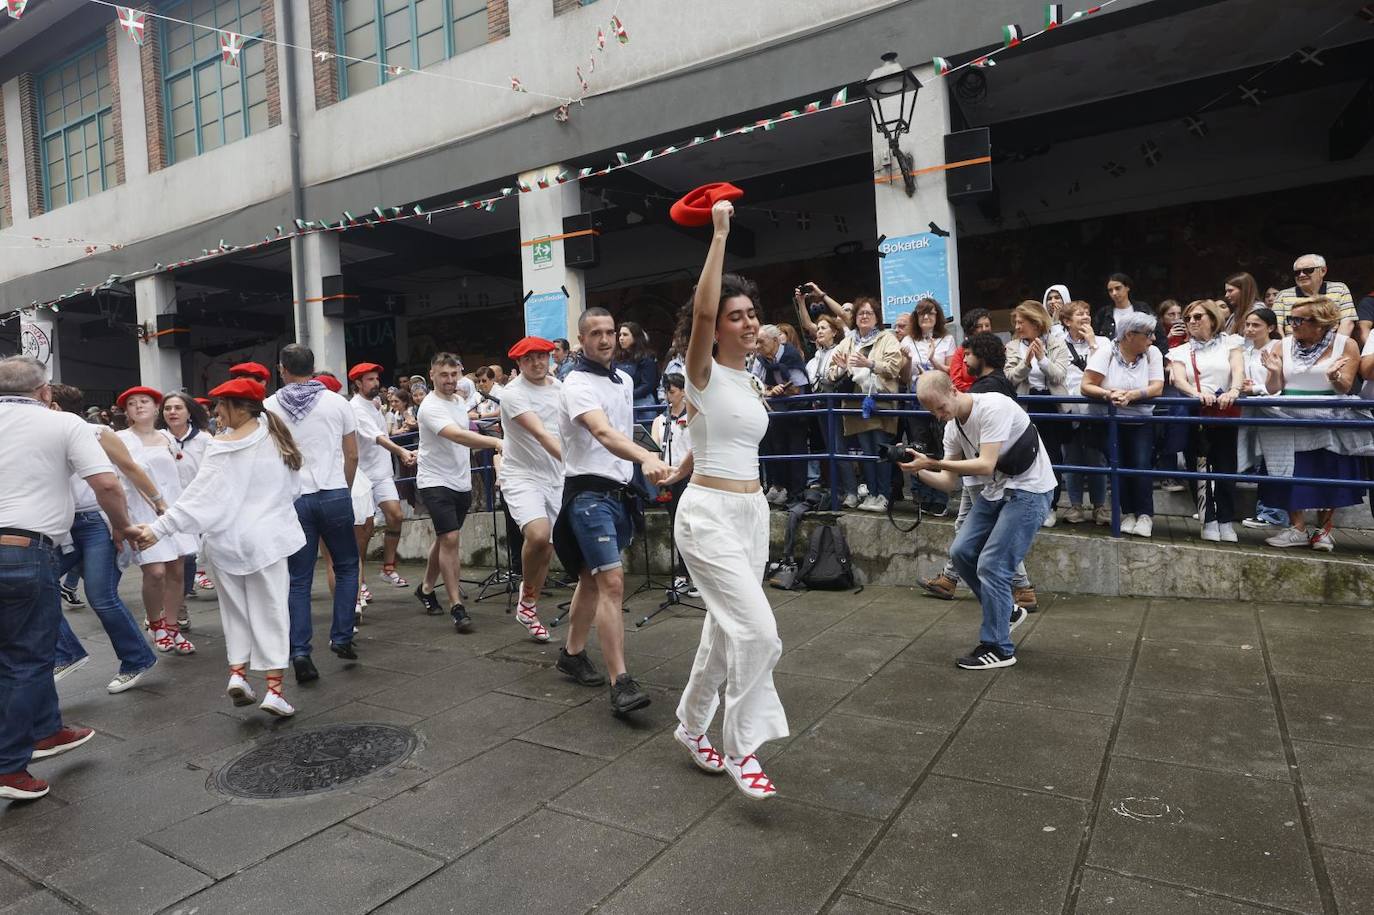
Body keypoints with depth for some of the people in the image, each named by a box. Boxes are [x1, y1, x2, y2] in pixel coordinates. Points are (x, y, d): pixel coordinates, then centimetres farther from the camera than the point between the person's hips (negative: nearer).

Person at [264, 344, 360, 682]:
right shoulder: (337, 402, 2)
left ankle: (300, 652, 1)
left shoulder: (269, 407, 2)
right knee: (347, 566, 16)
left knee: (298, 580, 6)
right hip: (334, 494, 0)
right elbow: (352, 455, 5)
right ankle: (341, 638, 12)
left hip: (292, 499, 1)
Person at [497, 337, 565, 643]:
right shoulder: (514, 393, -13)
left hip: (556, 478, 6)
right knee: (538, 534, -28)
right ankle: (527, 599, -2)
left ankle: (529, 610, 27)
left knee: (547, 550, 8)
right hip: (522, 476, -6)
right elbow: (540, 433, -26)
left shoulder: (560, 387, 8)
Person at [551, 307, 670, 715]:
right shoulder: (578, 385, -15)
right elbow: (603, 433, -34)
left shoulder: (625, 380, 12)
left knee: (592, 579, 18)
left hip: (619, 491, 8)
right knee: (612, 582, -16)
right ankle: (620, 683, -14)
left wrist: (636, 467, 23)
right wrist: (646, 457, -49)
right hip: (589, 493, -8)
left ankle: (572, 652, 34)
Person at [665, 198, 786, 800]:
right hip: (709, 514, -8)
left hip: (751, 513, 8)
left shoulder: (748, 382, 13)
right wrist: (720, 234, -20)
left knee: (726, 630, 15)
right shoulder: (703, 373, -8)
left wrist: (680, 472, 35)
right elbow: (702, 310, -27)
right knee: (757, 630, -16)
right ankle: (741, 749, 0)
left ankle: (691, 727, 33)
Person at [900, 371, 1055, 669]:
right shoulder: (952, 427, 2)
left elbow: (985, 465, -29)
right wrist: (919, 470, -14)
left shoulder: (993, 407, -23)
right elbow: (949, 483, 4)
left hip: (1029, 490, -8)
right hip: (995, 491, 8)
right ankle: (1006, 610, 26)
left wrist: (932, 462, -31)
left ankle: (998, 649, 2)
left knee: (991, 565, -11)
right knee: (962, 552, 4)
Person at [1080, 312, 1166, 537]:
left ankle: (1145, 515, 2)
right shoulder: (1105, 352, -9)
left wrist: (1131, 395, -30)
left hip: (1140, 423, 1)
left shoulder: (1152, 353, -3)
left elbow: (1157, 388, -12)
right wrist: (1109, 395, -34)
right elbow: (1086, 386, -16)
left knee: (1141, 465, -11)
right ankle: (1128, 513, 10)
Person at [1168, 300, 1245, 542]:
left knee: (1225, 468, 0)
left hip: (1225, 414, -1)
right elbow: (1178, 380, -4)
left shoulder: (1229, 343, 11)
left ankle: (1226, 522, 7)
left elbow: (1238, 370, -5)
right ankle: (1209, 521, 6)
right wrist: (1198, 393, -25)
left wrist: (1234, 390, -27)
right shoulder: (1182, 351, 13)